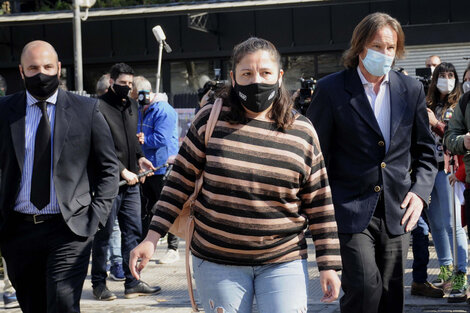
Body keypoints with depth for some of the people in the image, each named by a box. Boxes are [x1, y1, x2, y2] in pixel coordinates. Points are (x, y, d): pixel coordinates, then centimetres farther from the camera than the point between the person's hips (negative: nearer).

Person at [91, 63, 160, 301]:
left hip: (130, 182, 7)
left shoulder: (131, 105, 14)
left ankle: (132, 283, 14)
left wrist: (139, 157, 7)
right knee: (104, 234, 2)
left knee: (133, 231, 8)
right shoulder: (99, 108, -11)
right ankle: (99, 283, 13)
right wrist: (122, 171, -16)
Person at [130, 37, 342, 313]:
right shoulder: (210, 120, -2)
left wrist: (329, 265, 2)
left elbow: (319, 204, 4)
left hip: (283, 262, 0)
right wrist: (152, 238, -4)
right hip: (218, 261, 0)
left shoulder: (302, 131, 1)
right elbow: (181, 181, 3)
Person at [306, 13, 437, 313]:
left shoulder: (411, 89, 8)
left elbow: (425, 150, 16)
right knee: (365, 288, -17)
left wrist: (420, 191, 0)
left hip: (397, 213, 4)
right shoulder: (331, 89, -3)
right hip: (351, 210, -4)